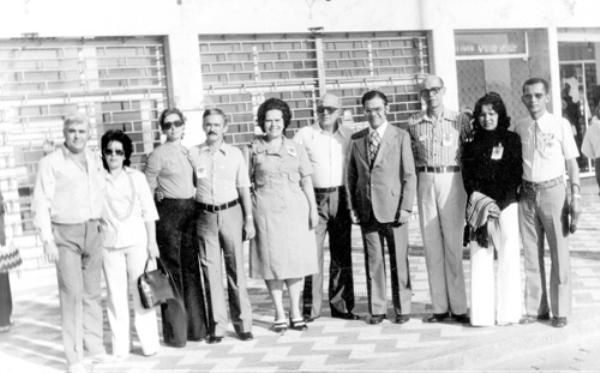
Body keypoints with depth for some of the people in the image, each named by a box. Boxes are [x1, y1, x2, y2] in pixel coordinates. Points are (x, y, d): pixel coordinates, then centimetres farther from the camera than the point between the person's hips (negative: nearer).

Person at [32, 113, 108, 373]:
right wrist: (47, 239, -13)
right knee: (72, 294, -7)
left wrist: (101, 224, 12)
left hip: (93, 231, 5)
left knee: (92, 292, 10)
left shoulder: (95, 160, 10)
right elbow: (41, 203, -8)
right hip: (65, 234, -5)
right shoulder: (50, 163, -6)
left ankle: (95, 346, 23)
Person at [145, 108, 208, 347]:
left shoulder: (189, 152, 13)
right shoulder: (157, 155, -4)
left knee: (192, 268, 9)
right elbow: (147, 190, -3)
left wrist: (197, 207, 13)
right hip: (168, 213, -6)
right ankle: (175, 333, 6)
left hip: (191, 211, 6)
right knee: (171, 271, -2)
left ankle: (195, 327, 18)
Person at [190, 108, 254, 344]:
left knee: (236, 268, 3)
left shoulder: (235, 154, 5)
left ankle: (243, 322, 13)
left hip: (231, 213, 0)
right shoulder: (192, 154, 4)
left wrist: (249, 219, 5)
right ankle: (217, 325, 10)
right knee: (211, 270, 2)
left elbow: (244, 188, 8)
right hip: (205, 216, 0)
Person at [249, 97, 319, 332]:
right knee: (271, 260, 1)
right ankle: (279, 314, 11)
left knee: (296, 259, 4)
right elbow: (246, 182, 3)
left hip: (295, 208, 2)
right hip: (266, 209, -2)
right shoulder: (254, 149, 4)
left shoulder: (295, 149, 10)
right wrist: (247, 213, -3)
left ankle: (295, 312, 16)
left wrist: (313, 208, 2)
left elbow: (306, 180, 10)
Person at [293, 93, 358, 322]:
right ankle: (310, 308, 3)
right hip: (314, 198, -2)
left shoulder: (348, 135, 8)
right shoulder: (304, 135, 2)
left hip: (340, 198, 2)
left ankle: (341, 305, 17)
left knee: (342, 254, 7)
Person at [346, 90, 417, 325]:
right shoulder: (357, 139, 9)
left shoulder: (400, 137, 2)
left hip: (393, 209, -2)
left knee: (399, 261, 4)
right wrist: (352, 207, 4)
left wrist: (406, 207, -7)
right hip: (366, 210, 2)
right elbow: (351, 176, 11)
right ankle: (376, 309, 15)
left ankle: (402, 308, 16)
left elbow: (409, 175, -1)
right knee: (373, 262, 6)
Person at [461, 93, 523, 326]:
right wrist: (478, 200, -9)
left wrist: (498, 203, -11)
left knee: (508, 256, -1)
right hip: (479, 205, 1)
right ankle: (482, 313, 4)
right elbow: (467, 175, 7)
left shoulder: (511, 140, 6)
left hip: (506, 204, -1)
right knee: (480, 258, -1)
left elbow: (516, 175, 0)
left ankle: (507, 311, 7)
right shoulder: (471, 143, 11)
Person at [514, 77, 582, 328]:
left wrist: (575, 197, -7)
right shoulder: (519, 127, 4)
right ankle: (535, 308, 20)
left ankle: (560, 310, 14)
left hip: (553, 190, -3)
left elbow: (572, 163, -1)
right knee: (531, 253, 9)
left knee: (559, 253, 3)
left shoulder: (560, 124, -4)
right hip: (526, 193, 3)